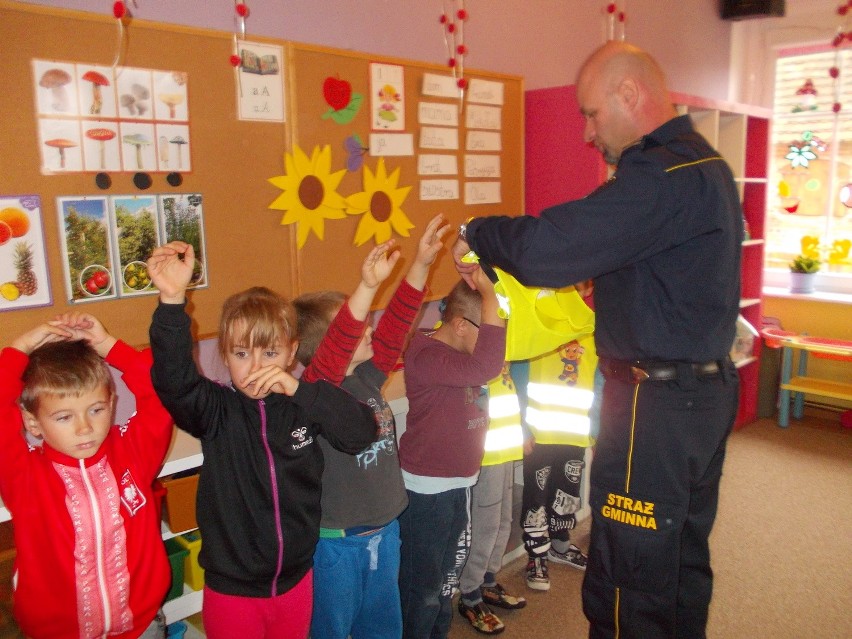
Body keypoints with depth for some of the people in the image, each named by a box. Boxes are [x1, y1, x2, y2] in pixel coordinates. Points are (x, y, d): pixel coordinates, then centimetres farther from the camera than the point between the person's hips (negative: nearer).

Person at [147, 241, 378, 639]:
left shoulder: (304, 405, -7)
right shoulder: (216, 409, -12)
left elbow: (361, 432, -18)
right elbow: (173, 379, -30)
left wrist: (299, 389, -27)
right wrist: (172, 300, -43)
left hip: (296, 580, 2)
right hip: (232, 588, -2)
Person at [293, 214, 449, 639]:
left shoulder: (369, 374, -2)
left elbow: (395, 324, -5)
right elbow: (335, 347, -39)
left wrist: (421, 264, -13)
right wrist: (368, 287, -50)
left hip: (385, 529, 7)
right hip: (336, 541, -6)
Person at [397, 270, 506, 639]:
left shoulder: (460, 350, 6)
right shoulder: (426, 355, -25)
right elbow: (484, 368, -39)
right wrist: (490, 298, -35)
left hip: (459, 485, 9)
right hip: (427, 489, -9)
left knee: (447, 575, 22)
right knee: (423, 582, 6)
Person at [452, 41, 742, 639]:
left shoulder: (662, 174, -21)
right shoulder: (706, 164, 13)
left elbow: (545, 248, -28)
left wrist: (477, 233, -9)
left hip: (656, 403, -10)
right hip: (708, 388, 10)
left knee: (630, 579, 4)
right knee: (684, 556, 23)